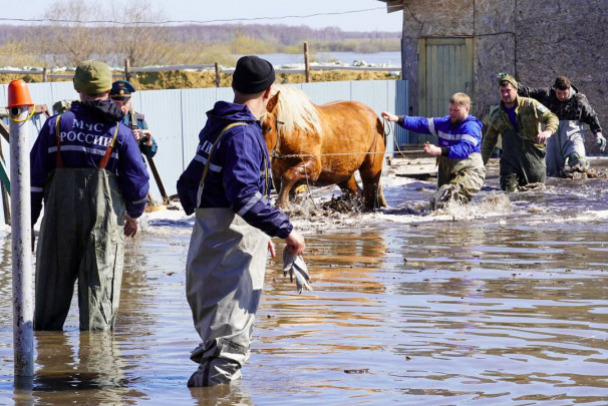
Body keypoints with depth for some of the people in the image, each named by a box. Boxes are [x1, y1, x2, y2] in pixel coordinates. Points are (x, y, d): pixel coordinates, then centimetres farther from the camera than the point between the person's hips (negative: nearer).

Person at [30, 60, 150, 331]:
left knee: (53, 281, 10)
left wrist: (27, 218, 6)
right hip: (105, 217, -1)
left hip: (59, 215, 1)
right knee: (100, 281, 4)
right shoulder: (119, 131, 1)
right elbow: (137, 179, 1)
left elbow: (35, 176, 1)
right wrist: (134, 214, 17)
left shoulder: (56, 125, 4)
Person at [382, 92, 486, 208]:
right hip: (447, 173, 9)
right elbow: (422, 124, 8)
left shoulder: (471, 127, -12)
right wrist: (398, 119, -2)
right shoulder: (445, 123, 13)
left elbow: (464, 149, -27)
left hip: (469, 172, -9)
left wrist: (440, 151, -39)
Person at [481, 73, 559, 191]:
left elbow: (552, 118, -8)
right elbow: (489, 141, 17)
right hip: (511, 158, 2)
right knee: (508, 188, -10)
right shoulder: (496, 115, 8)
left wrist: (548, 131, -31)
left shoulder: (530, 105, -3)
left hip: (533, 154, -2)